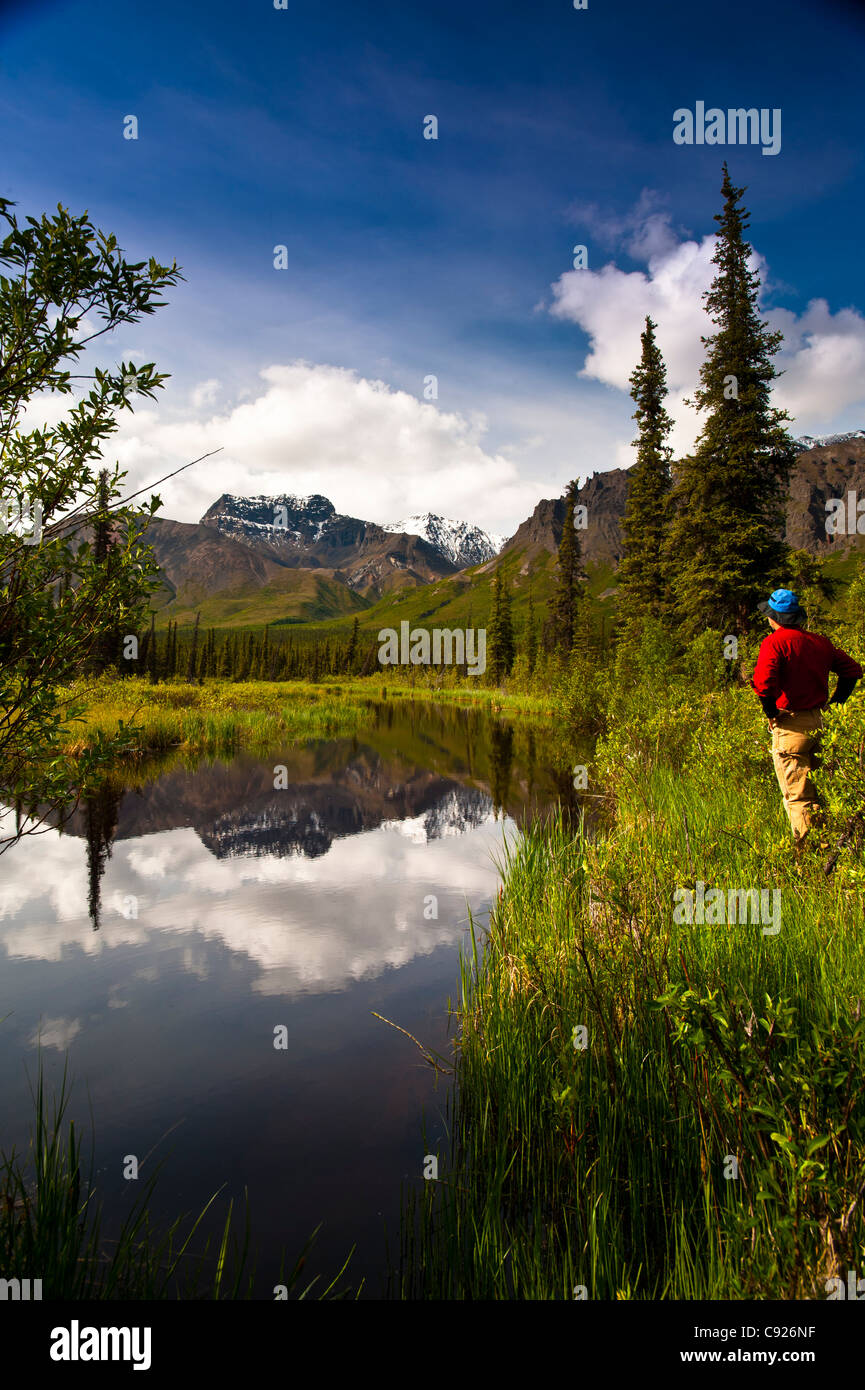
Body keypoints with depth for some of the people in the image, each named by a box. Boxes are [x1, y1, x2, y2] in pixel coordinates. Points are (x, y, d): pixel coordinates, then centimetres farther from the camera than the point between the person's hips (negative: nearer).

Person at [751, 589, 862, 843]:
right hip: (819, 722, 7)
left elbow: (763, 682, -26)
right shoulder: (819, 641, 8)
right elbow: (853, 669, 15)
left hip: (790, 725, -7)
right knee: (817, 791, 20)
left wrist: (772, 714, -12)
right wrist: (835, 704, 15)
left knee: (798, 797, 1)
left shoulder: (774, 643, -12)